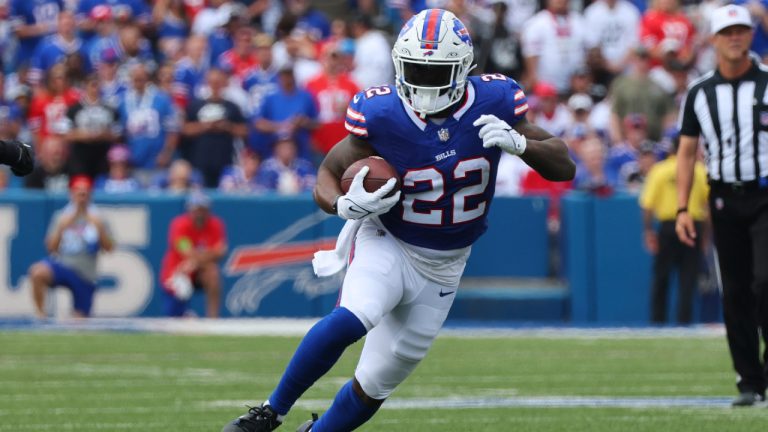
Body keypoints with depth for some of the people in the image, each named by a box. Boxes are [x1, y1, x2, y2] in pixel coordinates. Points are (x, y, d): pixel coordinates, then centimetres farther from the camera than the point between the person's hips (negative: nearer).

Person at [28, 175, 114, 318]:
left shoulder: (96, 219, 4)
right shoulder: (62, 217, 5)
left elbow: (109, 247, -1)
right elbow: (51, 247, -1)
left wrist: (100, 228, -16)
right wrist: (61, 228, -15)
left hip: (85, 275, 1)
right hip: (61, 264, -1)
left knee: (80, 320, -2)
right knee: (37, 272, -33)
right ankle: (39, 314, -21)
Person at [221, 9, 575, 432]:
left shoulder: (492, 105, -14)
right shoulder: (382, 117, -20)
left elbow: (564, 167, -7)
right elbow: (328, 175, -7)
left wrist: (519, 142, -28)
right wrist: (345, 205, -31)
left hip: (441, 268, 3)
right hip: (388, 247, -3)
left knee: (376, 384, 5)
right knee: (352, 318, -33)